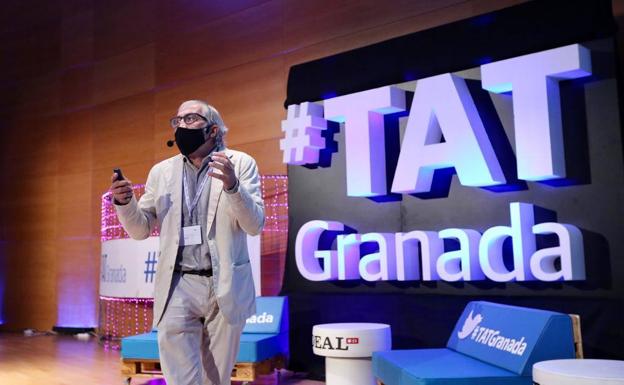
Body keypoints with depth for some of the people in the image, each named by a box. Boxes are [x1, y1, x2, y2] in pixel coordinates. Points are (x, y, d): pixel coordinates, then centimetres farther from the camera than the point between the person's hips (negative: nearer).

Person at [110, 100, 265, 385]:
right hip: (178, 288, 1)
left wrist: (232, 185, -25)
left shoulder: (240, 163, 0)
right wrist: (124, 202, -9)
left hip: (226, 288, -1)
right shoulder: (161, 171, 9)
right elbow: (140, 230, 12)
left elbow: (255, 225, -8)